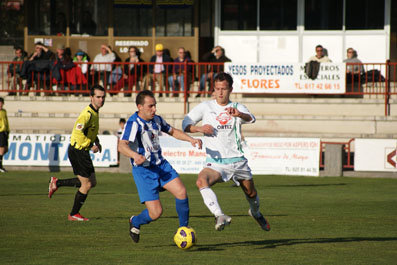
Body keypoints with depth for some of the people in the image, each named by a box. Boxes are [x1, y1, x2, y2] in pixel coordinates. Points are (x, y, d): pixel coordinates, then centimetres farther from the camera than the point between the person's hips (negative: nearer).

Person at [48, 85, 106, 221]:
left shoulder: (95, 112, 11)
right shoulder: (88, 113, -21)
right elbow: (78, 131, -33)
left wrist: (97, 141, 14)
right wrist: (91, 145, -26)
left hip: (82, 152, 10)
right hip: (78, 151, -10)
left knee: (92, 182, 14)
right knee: (87, 184, -2)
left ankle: (57, 183, 23)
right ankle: (74, 214, 14)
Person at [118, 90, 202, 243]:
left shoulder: (156, 120, 5)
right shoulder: (133, 123, -18)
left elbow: (172, 131, 24)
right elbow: (122, 146, -30)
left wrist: (191, 140, 9)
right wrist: (135, 155, -50)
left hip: (161, 165, 6)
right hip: (143, 170, -6)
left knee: (181, 192, -16)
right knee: (156, 213, -11)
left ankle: (184, 229, 4)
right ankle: (135, 222, 24)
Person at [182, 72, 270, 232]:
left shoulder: (237, 108, 4)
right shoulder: (205, 107, 4)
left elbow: (250, 119, -18)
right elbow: (185, 124, 6)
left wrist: (239, 114, -41)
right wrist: (199, 128, -15)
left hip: (238, 160, 2)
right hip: (215, 162, -2)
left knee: (251, 194, 15)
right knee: (201, 181, -33)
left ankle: (256, 213, 50)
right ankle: (220, 216, -40)